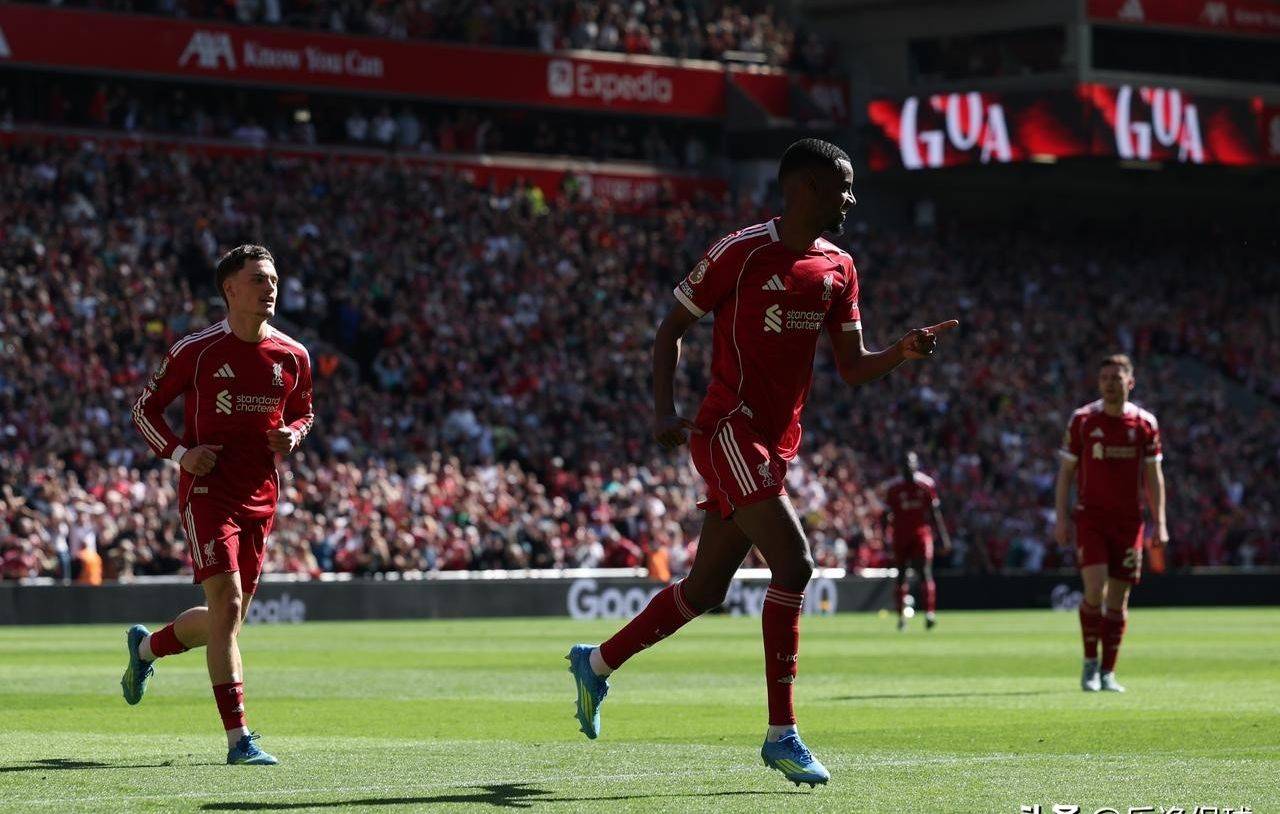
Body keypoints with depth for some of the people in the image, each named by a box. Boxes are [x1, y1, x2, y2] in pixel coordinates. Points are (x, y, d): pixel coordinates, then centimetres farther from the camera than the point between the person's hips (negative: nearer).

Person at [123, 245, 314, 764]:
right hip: (207, 492, -5)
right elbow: (145, 409, 4)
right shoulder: (196, 351, -6)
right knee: (227, 604, -17)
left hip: (260, 499, 5)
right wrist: (180, 453, -12)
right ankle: (238, 737, -15)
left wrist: (293, 435, -2)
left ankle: (145, 646, 43)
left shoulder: (293, 357, 5)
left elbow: (303, 412, 22)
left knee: (226, 620, 11)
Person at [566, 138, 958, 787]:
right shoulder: (742, 251, -9)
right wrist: (665, 411, -13)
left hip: (777, 443, 8)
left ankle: (597, 662, 35)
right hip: (729, 432, -8)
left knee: (705, 591, 13)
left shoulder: (838, 270, 11)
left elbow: (854, 367, 12)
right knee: (794, 563, -20)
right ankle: (781, 736, -15)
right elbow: (671, 327, -1)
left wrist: (904, 352, -9)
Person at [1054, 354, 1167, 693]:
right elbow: (1066, 470, 4)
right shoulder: (1082, 420, 0)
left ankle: (1108, 672, 11)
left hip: (1128, 520, 2)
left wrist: (1159, 523, 0)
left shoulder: (1145, 423, 3)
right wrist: (1061, 519, -3)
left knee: (1118, 598, 2)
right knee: (1095, 588, -16)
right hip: (1090, 516, -2)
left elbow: (1153, 475, 7)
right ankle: (1090, 663, 0)